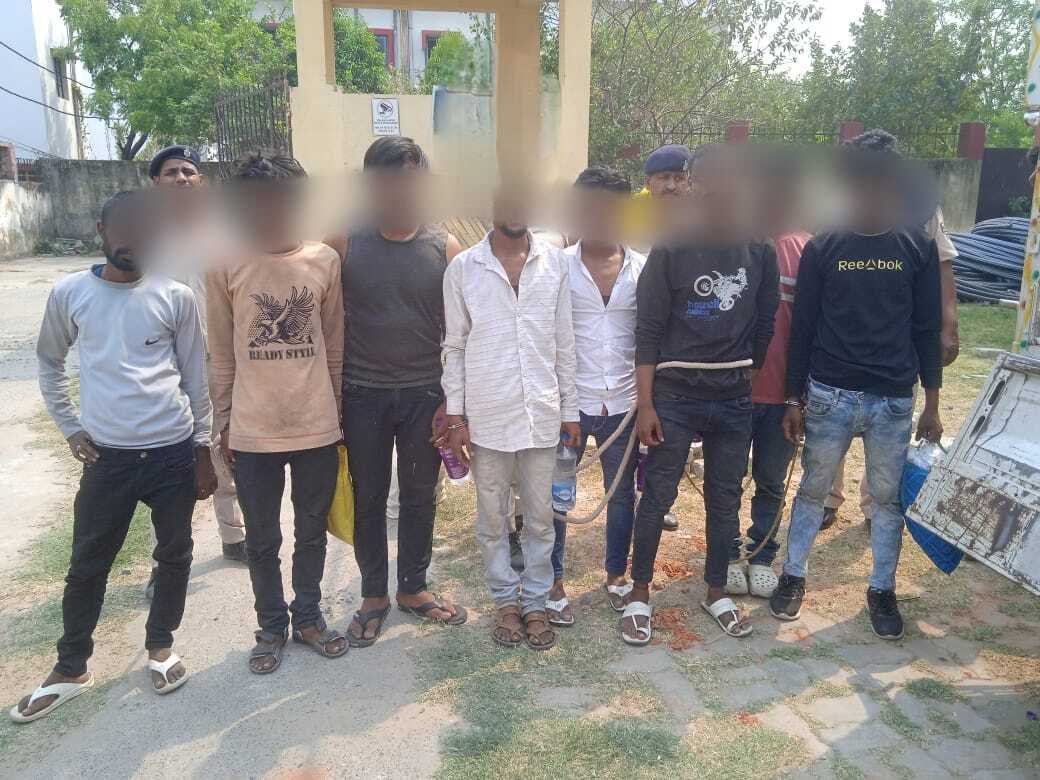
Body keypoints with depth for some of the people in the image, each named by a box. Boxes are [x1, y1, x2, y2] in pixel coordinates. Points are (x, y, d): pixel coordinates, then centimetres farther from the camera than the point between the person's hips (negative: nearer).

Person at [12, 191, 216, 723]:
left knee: (174, 555, 12)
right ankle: (70, 669, 29)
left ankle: (160, 646, 34)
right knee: (87, 565, 10)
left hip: (173, 453, 0)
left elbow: (196, 377, 3)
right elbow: (49, 362, 15)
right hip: (107, 457, 1)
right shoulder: (69, 294, 0)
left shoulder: (176, 296, -3)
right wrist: (70, 428, 7)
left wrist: (204, 451, 4)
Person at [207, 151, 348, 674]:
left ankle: (308, 616, 37)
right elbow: (222, 356, 2)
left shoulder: (325, 261, -2)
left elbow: (335, 346, 5)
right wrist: (223, 423, 4)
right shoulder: (225, 266, -5)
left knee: (312, 533, 16)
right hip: (253, 432, -1)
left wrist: (336, 410, 9)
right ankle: (271, 625, 35)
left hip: (317, 428, 1)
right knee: (262, 540, 14)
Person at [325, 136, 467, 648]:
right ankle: (374, 595, 29)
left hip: (424, 395, 1)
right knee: (368, 499, 11)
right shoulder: (344, 243, -4)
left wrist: (453, 399, -4)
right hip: (363, 395, -1)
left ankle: (413, 587, 32)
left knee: (420, 497, 13)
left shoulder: (445, 248, -2)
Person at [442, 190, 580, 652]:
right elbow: (454, 347, 1)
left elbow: (564, 342, 5)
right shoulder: (463, 268, -3)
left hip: (542, 414, 1)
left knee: (540, 518, 11)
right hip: (487, 417, -1)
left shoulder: (555, 263, 1)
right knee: (493, 519, 12)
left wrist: (570, 410, 6)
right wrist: (456, 417, -2)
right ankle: (506, 601, 30)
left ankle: (535, 602, 28)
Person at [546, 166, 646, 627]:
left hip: (623, 403, 2)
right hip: (568, 402, -2)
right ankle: (553, 582, 25)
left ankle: (617, 575, 35)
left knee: (622, 493, 15)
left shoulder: (643, 269, 1)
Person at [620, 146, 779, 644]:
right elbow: (648, 332, -9)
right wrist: (645, 404, -12)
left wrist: (756, 384, 8)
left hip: (735, 401, 4)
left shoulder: (759, 252, 3)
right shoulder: (670, 251, -8)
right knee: (657, 497, 4)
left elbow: (765, 325, 9)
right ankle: (639, 595, 21)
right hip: (675, 397, -4)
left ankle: (716, 593, 31)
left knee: (725, 500, 13)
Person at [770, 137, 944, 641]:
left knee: (889, 497, 10)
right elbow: (802, 327, 1)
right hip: (829, 395, -1)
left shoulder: (918, 248, 2)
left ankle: (882, 590, 28)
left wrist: (931, 405, 3)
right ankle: (793, 575, 28)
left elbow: (927, 330, 4)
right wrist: (794, 399, 0)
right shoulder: (822, 248, -1)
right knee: (813, 490, 11)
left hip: (894, 400, 1)